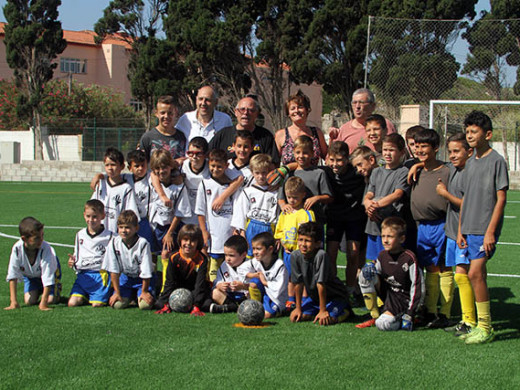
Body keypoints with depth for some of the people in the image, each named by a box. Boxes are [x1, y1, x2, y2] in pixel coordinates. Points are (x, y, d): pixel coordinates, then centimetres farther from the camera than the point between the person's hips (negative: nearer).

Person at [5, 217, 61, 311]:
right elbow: (12, 275, -27)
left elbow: (48, 277, -37)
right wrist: (14, 301, -29)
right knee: (29, 301, -13)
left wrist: (43, 304, -40)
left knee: (51, 300, -16)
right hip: (29, 274, 2)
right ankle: (38, 291, 21)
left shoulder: (46, 249, -39)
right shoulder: (17, 248, -33)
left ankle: (57, 287, 18)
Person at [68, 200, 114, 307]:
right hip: (83, 275, 4)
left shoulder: (109, 236, 0)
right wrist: (72, 263, 4)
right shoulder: (80, 235, 14)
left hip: (101, 275, -4)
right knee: (72, 303, -12)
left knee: (97, 305, -17)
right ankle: (85, 296, 18)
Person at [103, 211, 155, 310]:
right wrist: (117, 292, -9)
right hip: (126, 277, 3)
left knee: (145, 305, -23)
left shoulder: (143, 244, -27)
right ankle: (131, 295, 16)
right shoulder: (114, 243, -17)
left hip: (143, 279, -3)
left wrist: (144, 291, -11)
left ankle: (139, 295, 13)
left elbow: (146, 272, -18)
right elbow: (114, 270, -10)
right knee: (117, 304, -17)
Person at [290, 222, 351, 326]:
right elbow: (298, 283, -8)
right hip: (314, 296, 5)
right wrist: (298, 308, -5)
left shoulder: (321, 255, -31)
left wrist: (323, 310, -23)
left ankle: (345, 310, 5)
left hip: (335, 295, -5)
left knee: (325, 320, -27)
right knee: (295, 317, -12)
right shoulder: (295, 256, -16)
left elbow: (320, 284, -28)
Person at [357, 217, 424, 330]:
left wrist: (410, 314, -19)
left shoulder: (409, 258, -17)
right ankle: (374, 316, -7)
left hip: (403, 300, -6)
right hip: (387, 293, 6)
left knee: (383, 324, -30)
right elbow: (374, 278, 11)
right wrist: (369, 273, -15)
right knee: (366, 271, -14)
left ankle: (402, 319, 5)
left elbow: (418, 287, -17)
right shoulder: (382, 256, 0)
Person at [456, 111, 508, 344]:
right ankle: (481, 325, 16)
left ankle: (485, 328, -5)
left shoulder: (497, 161, -7)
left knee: (475, 273, -13)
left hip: (485, 229, -7)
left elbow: (501, 198, -11)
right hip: (470, 229, 7)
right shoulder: (470, 163, 14)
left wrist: (491, 231, -16)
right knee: (478, 275, 9)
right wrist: (460, 229, 14)